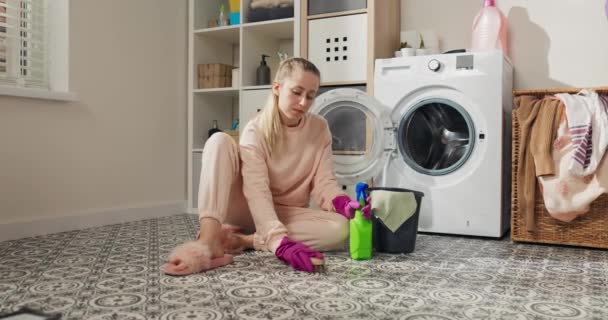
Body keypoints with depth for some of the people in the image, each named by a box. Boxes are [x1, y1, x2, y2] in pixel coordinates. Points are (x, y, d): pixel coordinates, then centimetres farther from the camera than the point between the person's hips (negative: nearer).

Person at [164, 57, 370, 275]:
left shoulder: (319, 129, -4)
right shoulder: (256, 131, -16)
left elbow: (324, 182, -9)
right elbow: (257, 192, -28)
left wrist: (343, 204, -33)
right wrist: (281, 243, -44)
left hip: (288, 214, 3)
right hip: (250, 211, -2)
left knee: (341, 228, -28)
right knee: (220, 140, -24)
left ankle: (241, 240, -24)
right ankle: (209, 242, -38)